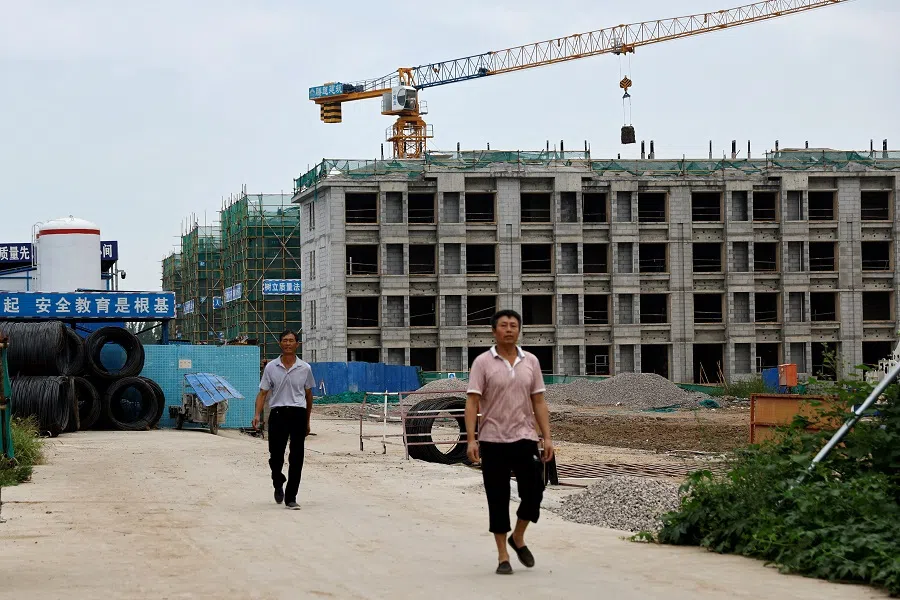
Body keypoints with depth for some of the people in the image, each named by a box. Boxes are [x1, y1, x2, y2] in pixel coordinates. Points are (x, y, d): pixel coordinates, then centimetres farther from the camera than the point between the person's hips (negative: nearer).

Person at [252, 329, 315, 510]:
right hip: (278, 413, 0)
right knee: (276, 455, 0)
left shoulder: (305, 368, 6)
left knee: (296, 459, -2)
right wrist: (257, 414, -11)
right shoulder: (271, 367, 5)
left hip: (298, 413, 0)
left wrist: (307, 421, 17)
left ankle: (291, 498, 4)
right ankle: (278, 484, 30)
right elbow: (263, 393, 4)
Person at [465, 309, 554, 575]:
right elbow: (472, 403, -8)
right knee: (498, 500, 1)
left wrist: (547, 438, 1)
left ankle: (518, 538, 24)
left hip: (524, 438, 3)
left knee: (533, 493, -2)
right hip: (493, 441, -3)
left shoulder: (531, 361, 6)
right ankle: (503, 556, 10)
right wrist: (471, 439, -17)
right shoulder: (483, 362, -4)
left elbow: (539, 403, 8)